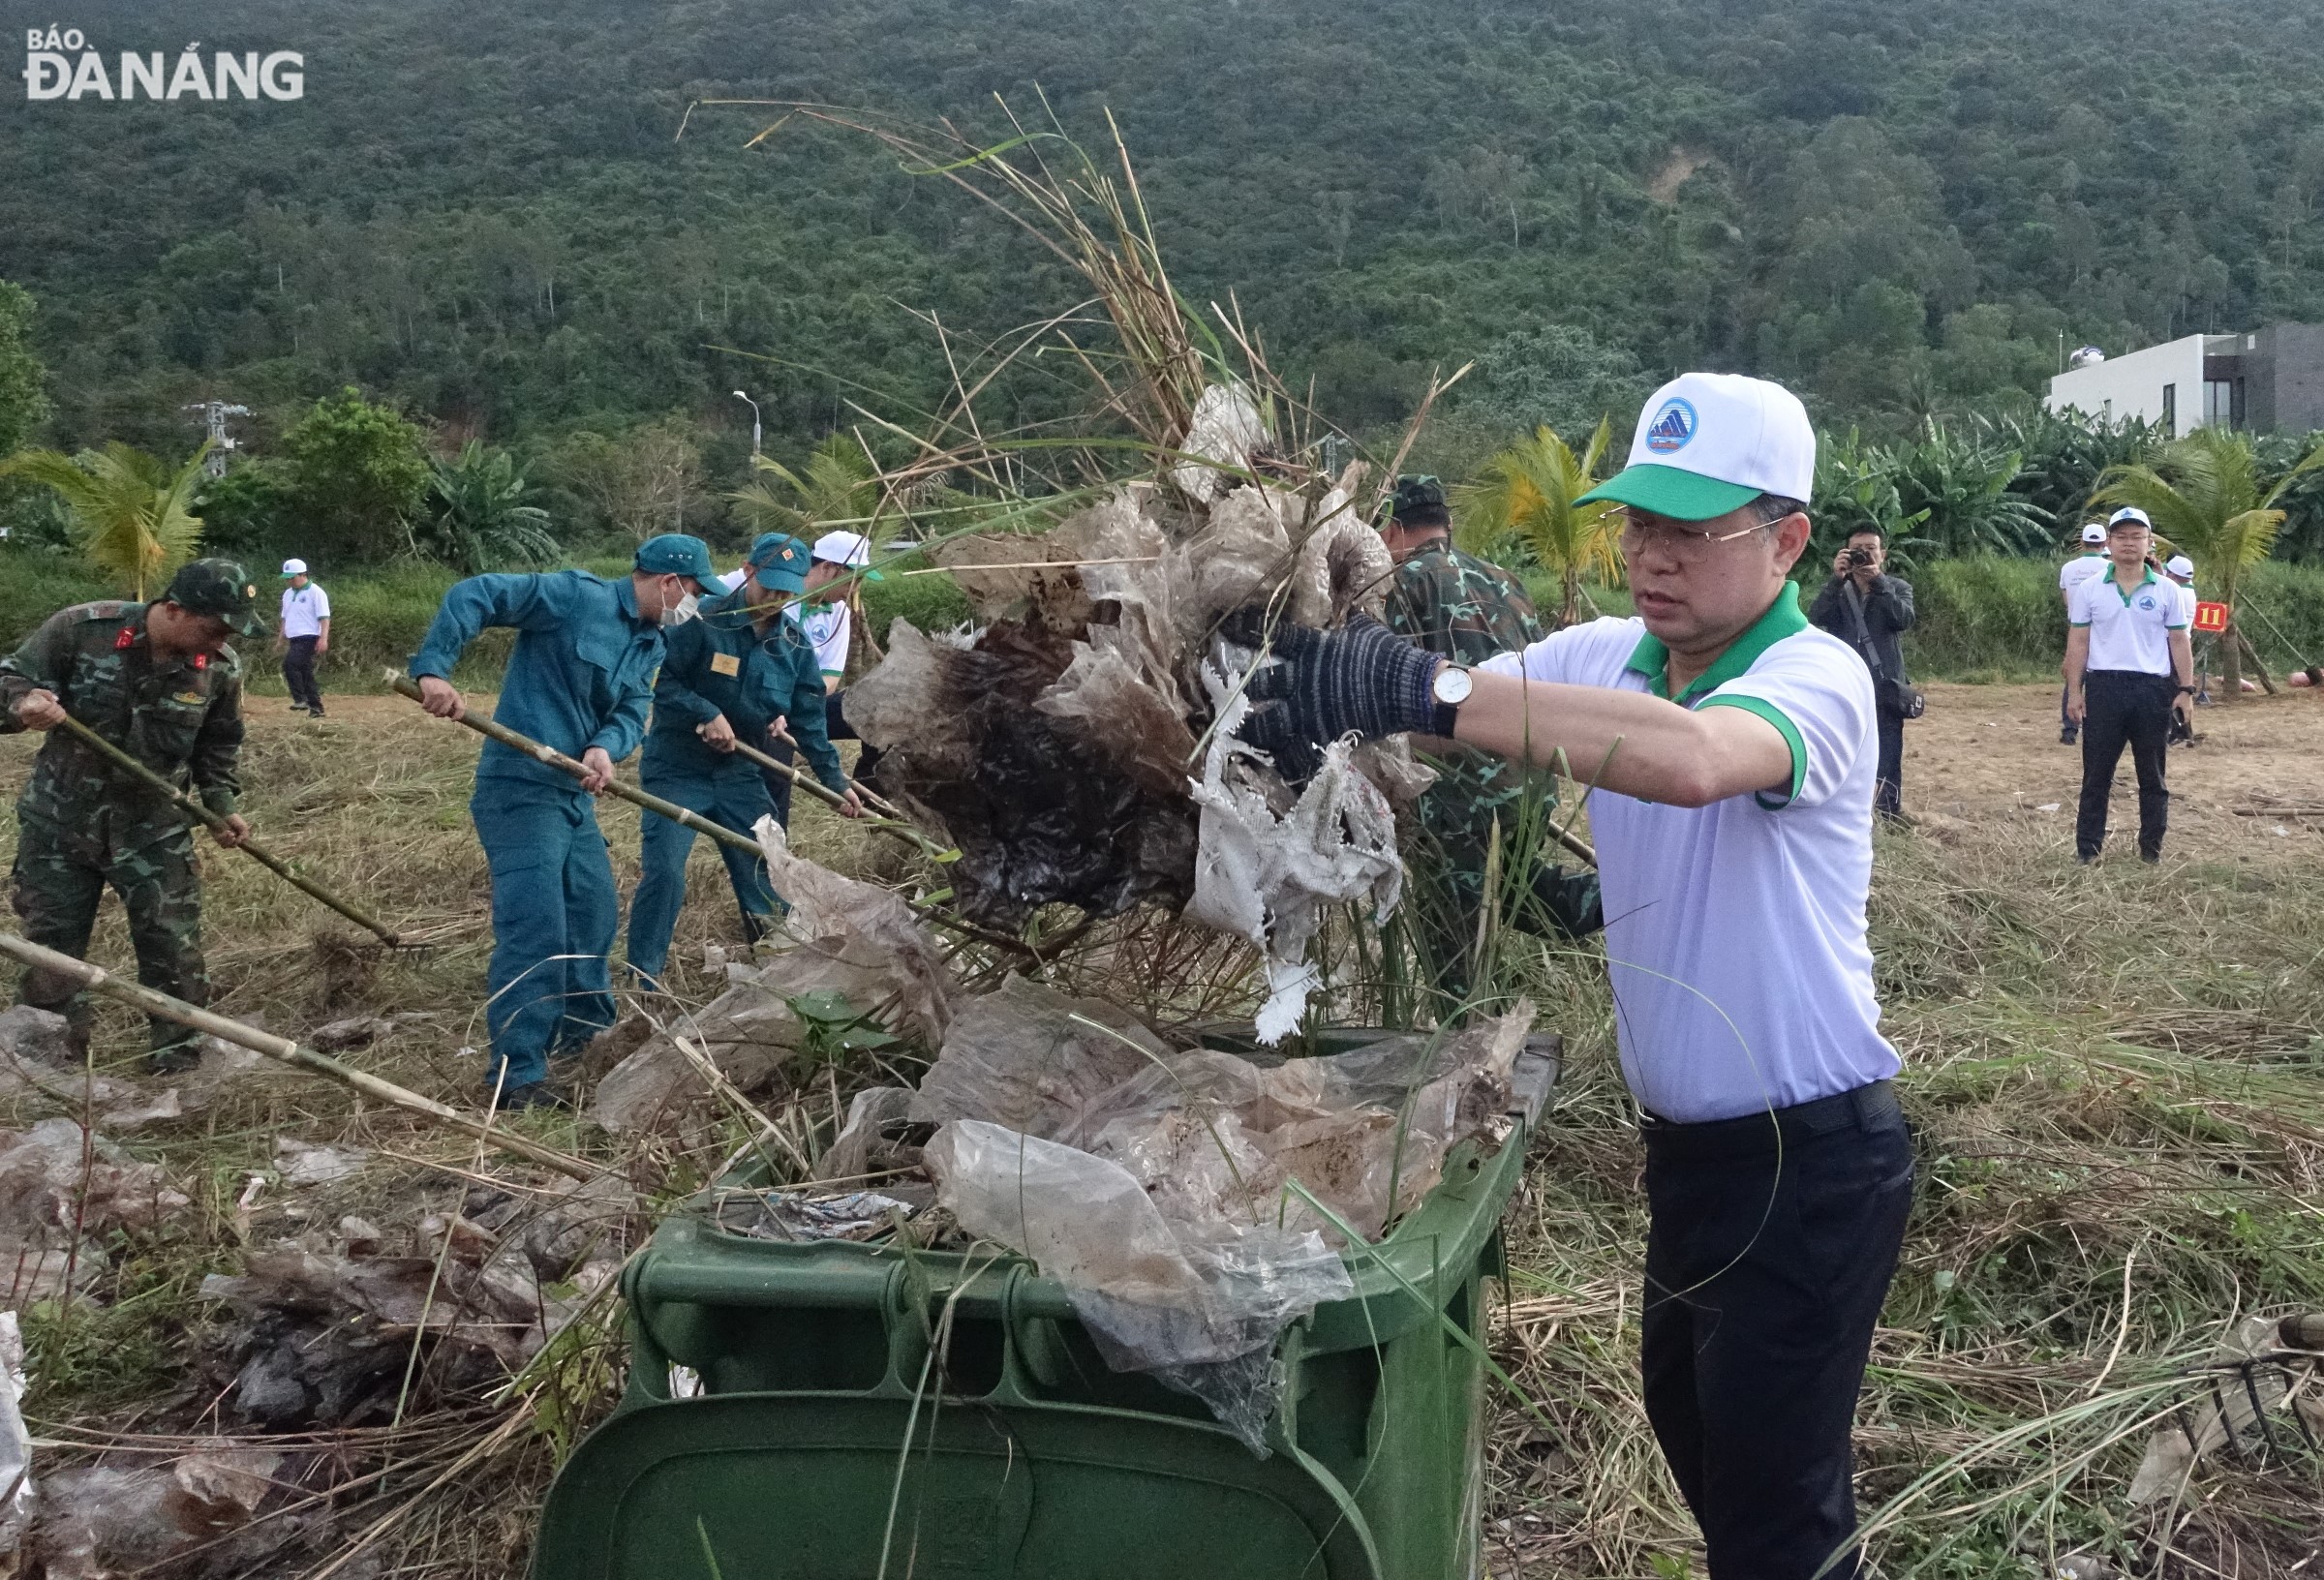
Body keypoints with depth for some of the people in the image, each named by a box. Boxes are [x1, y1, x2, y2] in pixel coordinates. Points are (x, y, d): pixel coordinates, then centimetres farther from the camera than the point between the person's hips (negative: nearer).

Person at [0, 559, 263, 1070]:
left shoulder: (221, 668, -9)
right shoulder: (82, 628, -18)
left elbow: (219, 745, 8)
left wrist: (223, 804, -4)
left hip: (154, 831, 1)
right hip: (58, 824, 0)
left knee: (174, 952, 0)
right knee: (51, 950, 10)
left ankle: (180, 1057, 15)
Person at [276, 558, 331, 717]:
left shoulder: (315, 592, -8)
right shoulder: (288, 594, 17)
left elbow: (324, 617, -14)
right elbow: (285, 618, 26)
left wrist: (323, 639, -22)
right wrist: (281, 639, 22)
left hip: (309, 638, -8)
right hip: (294, 640, 8)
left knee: (290, 663, -24)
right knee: (305, 672, 7)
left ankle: (301, 699, -19)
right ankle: (316, 708, 11)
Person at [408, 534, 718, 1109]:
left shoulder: (650, 646, 13)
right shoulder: (576, 595, -14)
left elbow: (631, 712, 2)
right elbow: (473, 595, -18)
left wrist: (605, 748, -20)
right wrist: (433, 669, -28)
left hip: (575, 793, 10)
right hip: (520, 788, -10)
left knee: (596, 913, 22)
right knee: (536, 930, -12)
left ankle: (586, 1029, 42)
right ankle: (516, 1074, -4)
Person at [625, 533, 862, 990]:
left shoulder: (795, 644, 2)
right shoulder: (703, 621, -15)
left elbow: (808, 720, 8)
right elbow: (661, 681, -15)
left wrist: (835, 780, 5)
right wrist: (707, 714, -25)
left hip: (740, 773, 5)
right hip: (678, 769, -5)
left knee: (763, 873, 8)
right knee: (664, 872, -12)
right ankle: (643, 981, 0)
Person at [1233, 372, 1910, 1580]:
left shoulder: (1815, 677, -21)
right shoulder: (1604, 659, 1)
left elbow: (1693, 758, -42)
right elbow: (1464, 702, -9)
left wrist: (1427, 690, -48)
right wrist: (1321, 693, -32)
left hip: (1813, 1160, -7)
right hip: (1688, 1140, 8)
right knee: (1689, 1423, 27)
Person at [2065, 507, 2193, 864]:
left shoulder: (2167, 591, 5)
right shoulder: (2089, 590, 4)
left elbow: (2178, 643, 6)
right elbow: (2078, 642, 4)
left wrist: (2186, 690, -1)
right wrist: (2074, 692, -2)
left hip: (2153, 690, 1)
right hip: (2104, 688, 0)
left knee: (2153, 776, 8)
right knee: (2096, 774, 2)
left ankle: (2152, 848, 16)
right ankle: (2087, 849, 7)